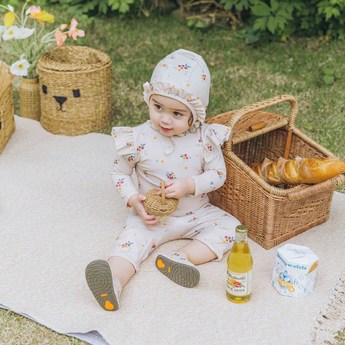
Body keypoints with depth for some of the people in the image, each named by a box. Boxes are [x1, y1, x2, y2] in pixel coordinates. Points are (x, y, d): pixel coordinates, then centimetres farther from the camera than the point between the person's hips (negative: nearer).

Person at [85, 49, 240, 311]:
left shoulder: (204, 138, -13)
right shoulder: (139, 139, -14)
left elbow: (218, 174, -7)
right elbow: (120, 173, -1)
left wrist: (189, 185, -25)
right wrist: (134, 200, -18)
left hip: (196, 214, 2)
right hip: (152, 216, -1)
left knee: (227, 227, -16)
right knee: (132, 239, -25)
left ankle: (183, 257, -28)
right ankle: (114, 280, -48)